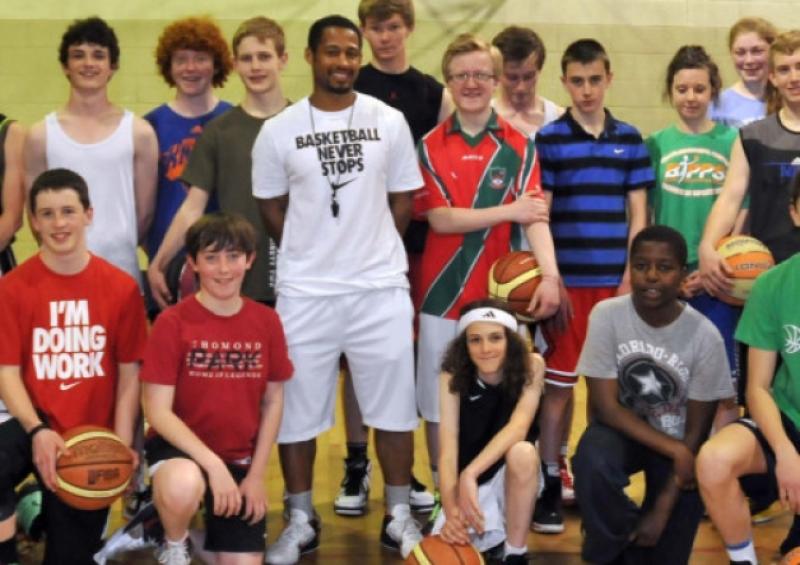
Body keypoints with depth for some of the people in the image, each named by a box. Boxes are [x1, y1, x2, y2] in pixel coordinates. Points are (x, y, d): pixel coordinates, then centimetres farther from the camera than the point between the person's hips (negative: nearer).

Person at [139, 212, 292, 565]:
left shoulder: (266, 322, -2)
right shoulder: (172, 323, -14)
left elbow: (273, 401, 5)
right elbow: (158, 412, -16)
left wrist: (257, 474, -1)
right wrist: (212, 463, -24)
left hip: (240, 458, 4)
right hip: (180, 447, -4)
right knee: (183, 486, -39)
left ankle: (214, 529, 33)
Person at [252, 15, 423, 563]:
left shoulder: (389, 122, 2)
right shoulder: (279, 130, -1)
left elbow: (402, 202, 8)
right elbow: (273, 209, 8)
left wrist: (371, 253, 6)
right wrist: (316, 254, 7)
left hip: (382, 288, 1)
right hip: (305, 291, 0)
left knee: (393, 405, 7)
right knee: (296, 408, 5)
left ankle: (399, 515, 22)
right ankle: (301, 521, 20)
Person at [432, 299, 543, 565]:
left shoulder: (531, 366, -15)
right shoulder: (453, 376, -12)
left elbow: (519, 425, -29)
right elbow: (448, 443, -21)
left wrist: (470, 474, -43)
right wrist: (451, 509, -36)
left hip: (514, 476, -2)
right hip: (468, 482, 2)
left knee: (522, 452, -34)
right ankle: (489, 535, 16)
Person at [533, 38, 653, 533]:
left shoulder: (630, 139, 7)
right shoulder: (548, 139, 0)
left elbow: (638, 213, 7)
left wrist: (631, 277, -1)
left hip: (616, 281, 2)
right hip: (568, 281, -2)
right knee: (558, 385, 1)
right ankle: (551, 486, 8)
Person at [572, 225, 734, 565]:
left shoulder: (705, 336, -18)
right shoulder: (607, 316, -18)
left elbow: (697, 430, -12)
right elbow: (606, 406, -16)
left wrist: (662, 509, -17)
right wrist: (675, 451, -23)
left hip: (678, 440, 0)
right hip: (622, 429, 0)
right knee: (592, 461, -33)